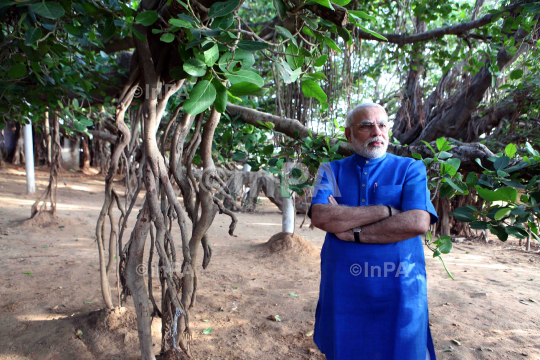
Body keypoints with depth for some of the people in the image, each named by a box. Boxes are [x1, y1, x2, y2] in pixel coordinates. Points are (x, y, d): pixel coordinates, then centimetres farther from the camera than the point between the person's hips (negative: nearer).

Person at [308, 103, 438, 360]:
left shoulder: (410, 169, 2)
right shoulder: (332, 171, 5)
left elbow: (418, 223, -15)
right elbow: (319, 217, -14)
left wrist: (351, 232, -14)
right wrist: (386, 211, -15)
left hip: (398, 291, -1)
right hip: (343, 291, 2)